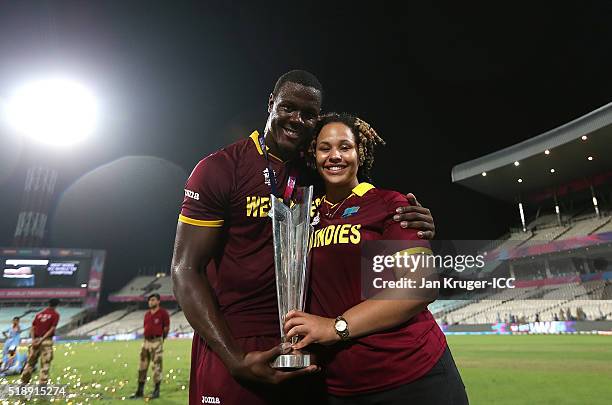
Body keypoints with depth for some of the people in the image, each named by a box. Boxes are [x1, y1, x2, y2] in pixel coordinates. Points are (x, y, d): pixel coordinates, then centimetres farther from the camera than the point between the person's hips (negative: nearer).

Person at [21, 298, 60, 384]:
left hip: (35, 341, 5)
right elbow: (52, 329, -11)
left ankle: (23, 382, 19)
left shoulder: (39, 314, 14)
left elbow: (32, 328, 7)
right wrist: (42, 340, -9)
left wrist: (33, 339, -1)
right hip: (47, 341, -5)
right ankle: (42, 383, -5)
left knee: (30, 362, 15)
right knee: (45, 363, -2)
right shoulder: (55, 315, -1)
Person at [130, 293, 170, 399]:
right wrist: (147, 339, 13)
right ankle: (140, 390, 22)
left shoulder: (163, 313, -7)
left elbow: (166, 328, -2)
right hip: (146, 341, 6)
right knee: (142, 366, 10)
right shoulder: (147, 314, 12)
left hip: (157, 341, -6)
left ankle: (156, 391, 11)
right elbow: (145, 328, 20)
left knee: (157, 366, -1)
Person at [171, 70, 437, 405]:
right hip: (230, 349, -4)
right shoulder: (219, 169, -11)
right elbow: (186, 270, -11)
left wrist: (412, 229, -13)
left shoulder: (319, 175, 3)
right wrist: (236, 360, -19)